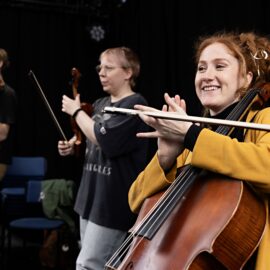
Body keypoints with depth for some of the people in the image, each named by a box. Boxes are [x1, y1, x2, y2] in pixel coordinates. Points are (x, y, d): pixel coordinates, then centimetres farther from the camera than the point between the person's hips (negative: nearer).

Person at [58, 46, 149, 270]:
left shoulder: (135, 104, -12)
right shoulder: (100, 104, 12)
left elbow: (105, 141, -23)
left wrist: (76, 111, -11)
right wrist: (73, 146, 5)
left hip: (112, 201, -8)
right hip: (91, 195, 9)